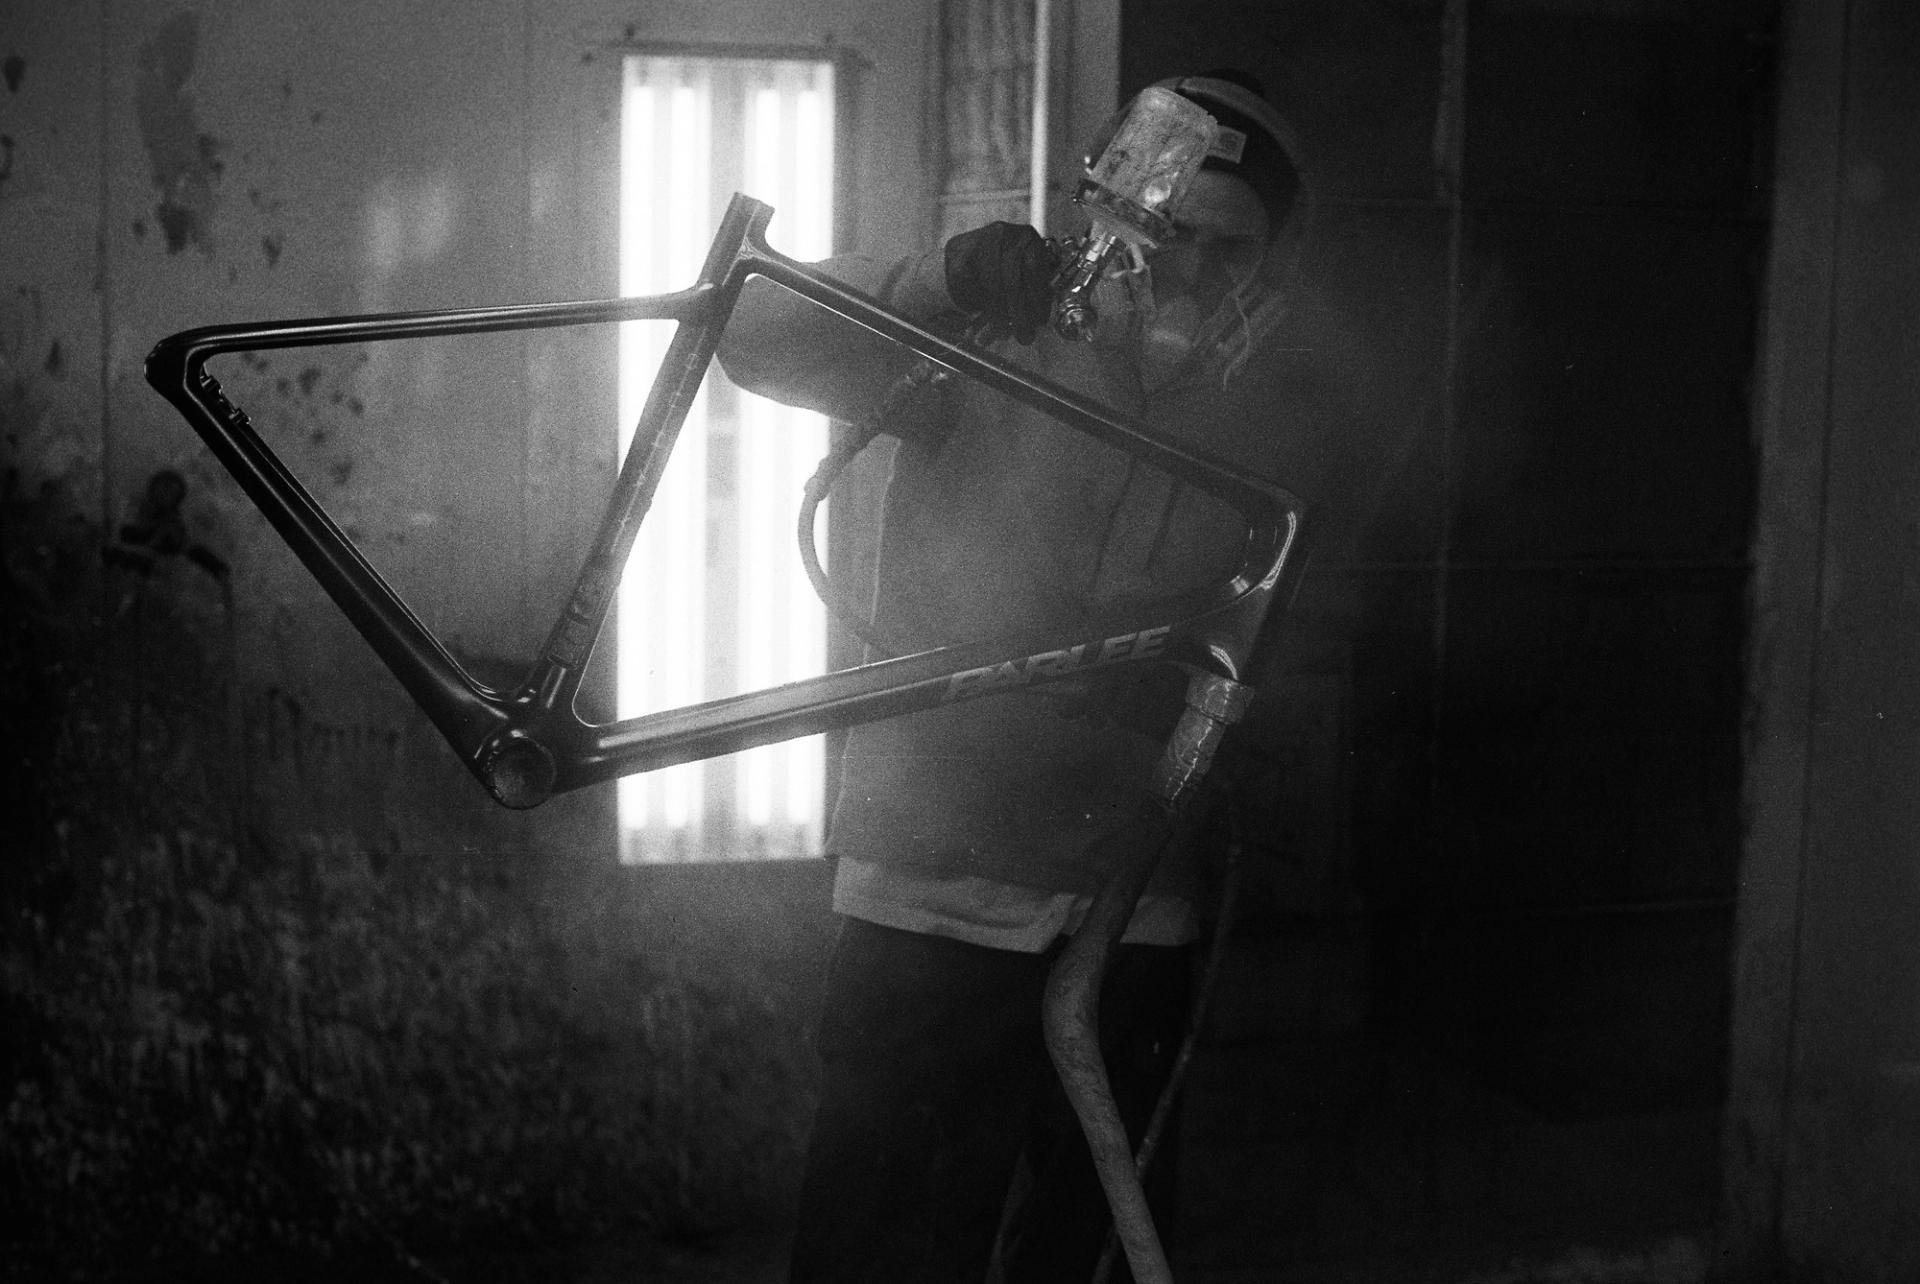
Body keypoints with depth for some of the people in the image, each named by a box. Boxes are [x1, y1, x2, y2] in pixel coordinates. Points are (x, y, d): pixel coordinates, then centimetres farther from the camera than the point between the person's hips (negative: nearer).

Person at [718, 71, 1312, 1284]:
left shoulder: (1246, 435, 11)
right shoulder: (995, 354, -2)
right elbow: (759, 334, -14)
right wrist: (939, 279, -29)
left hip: (1135, 925, 4)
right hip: (930, 907, -4)